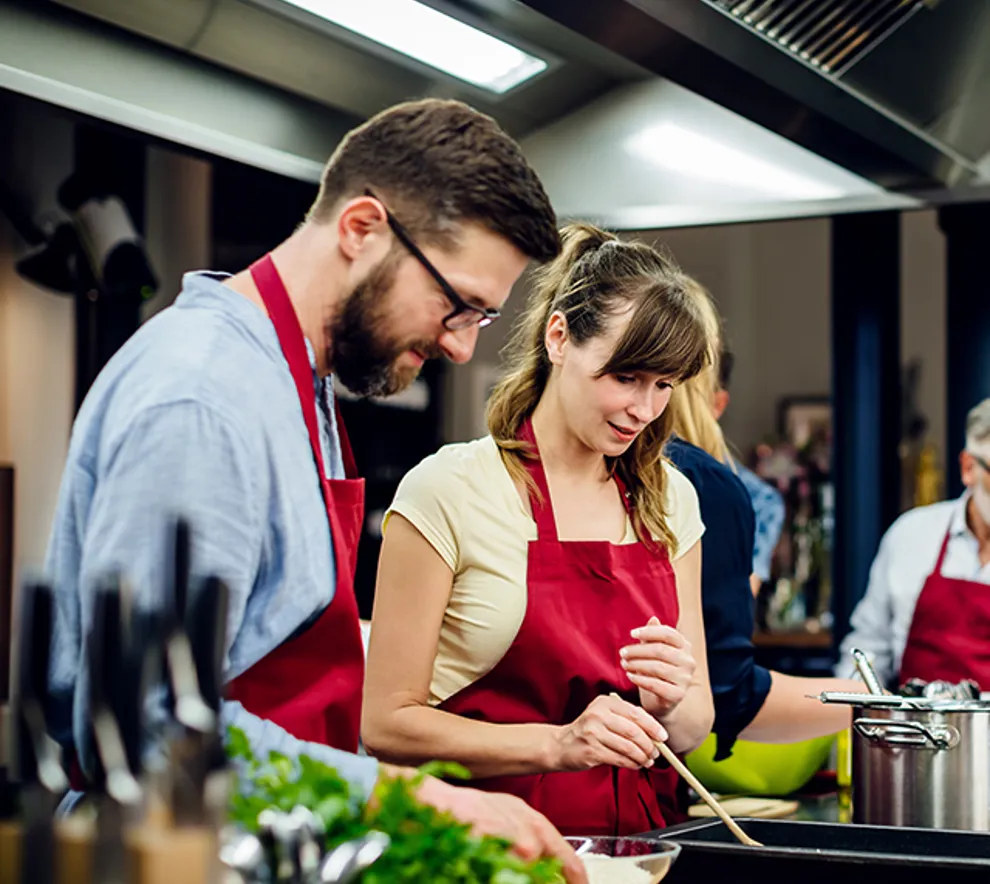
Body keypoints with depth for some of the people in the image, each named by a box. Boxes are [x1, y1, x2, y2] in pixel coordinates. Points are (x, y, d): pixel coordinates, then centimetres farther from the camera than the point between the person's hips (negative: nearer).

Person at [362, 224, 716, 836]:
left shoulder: (671, 499, 9)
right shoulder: (450, 489, -8)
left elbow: (695, 727, 13)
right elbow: (387, 722, -9)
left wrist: (669, 706, -11)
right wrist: (557, 744, -21)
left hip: (639, 837, 5)